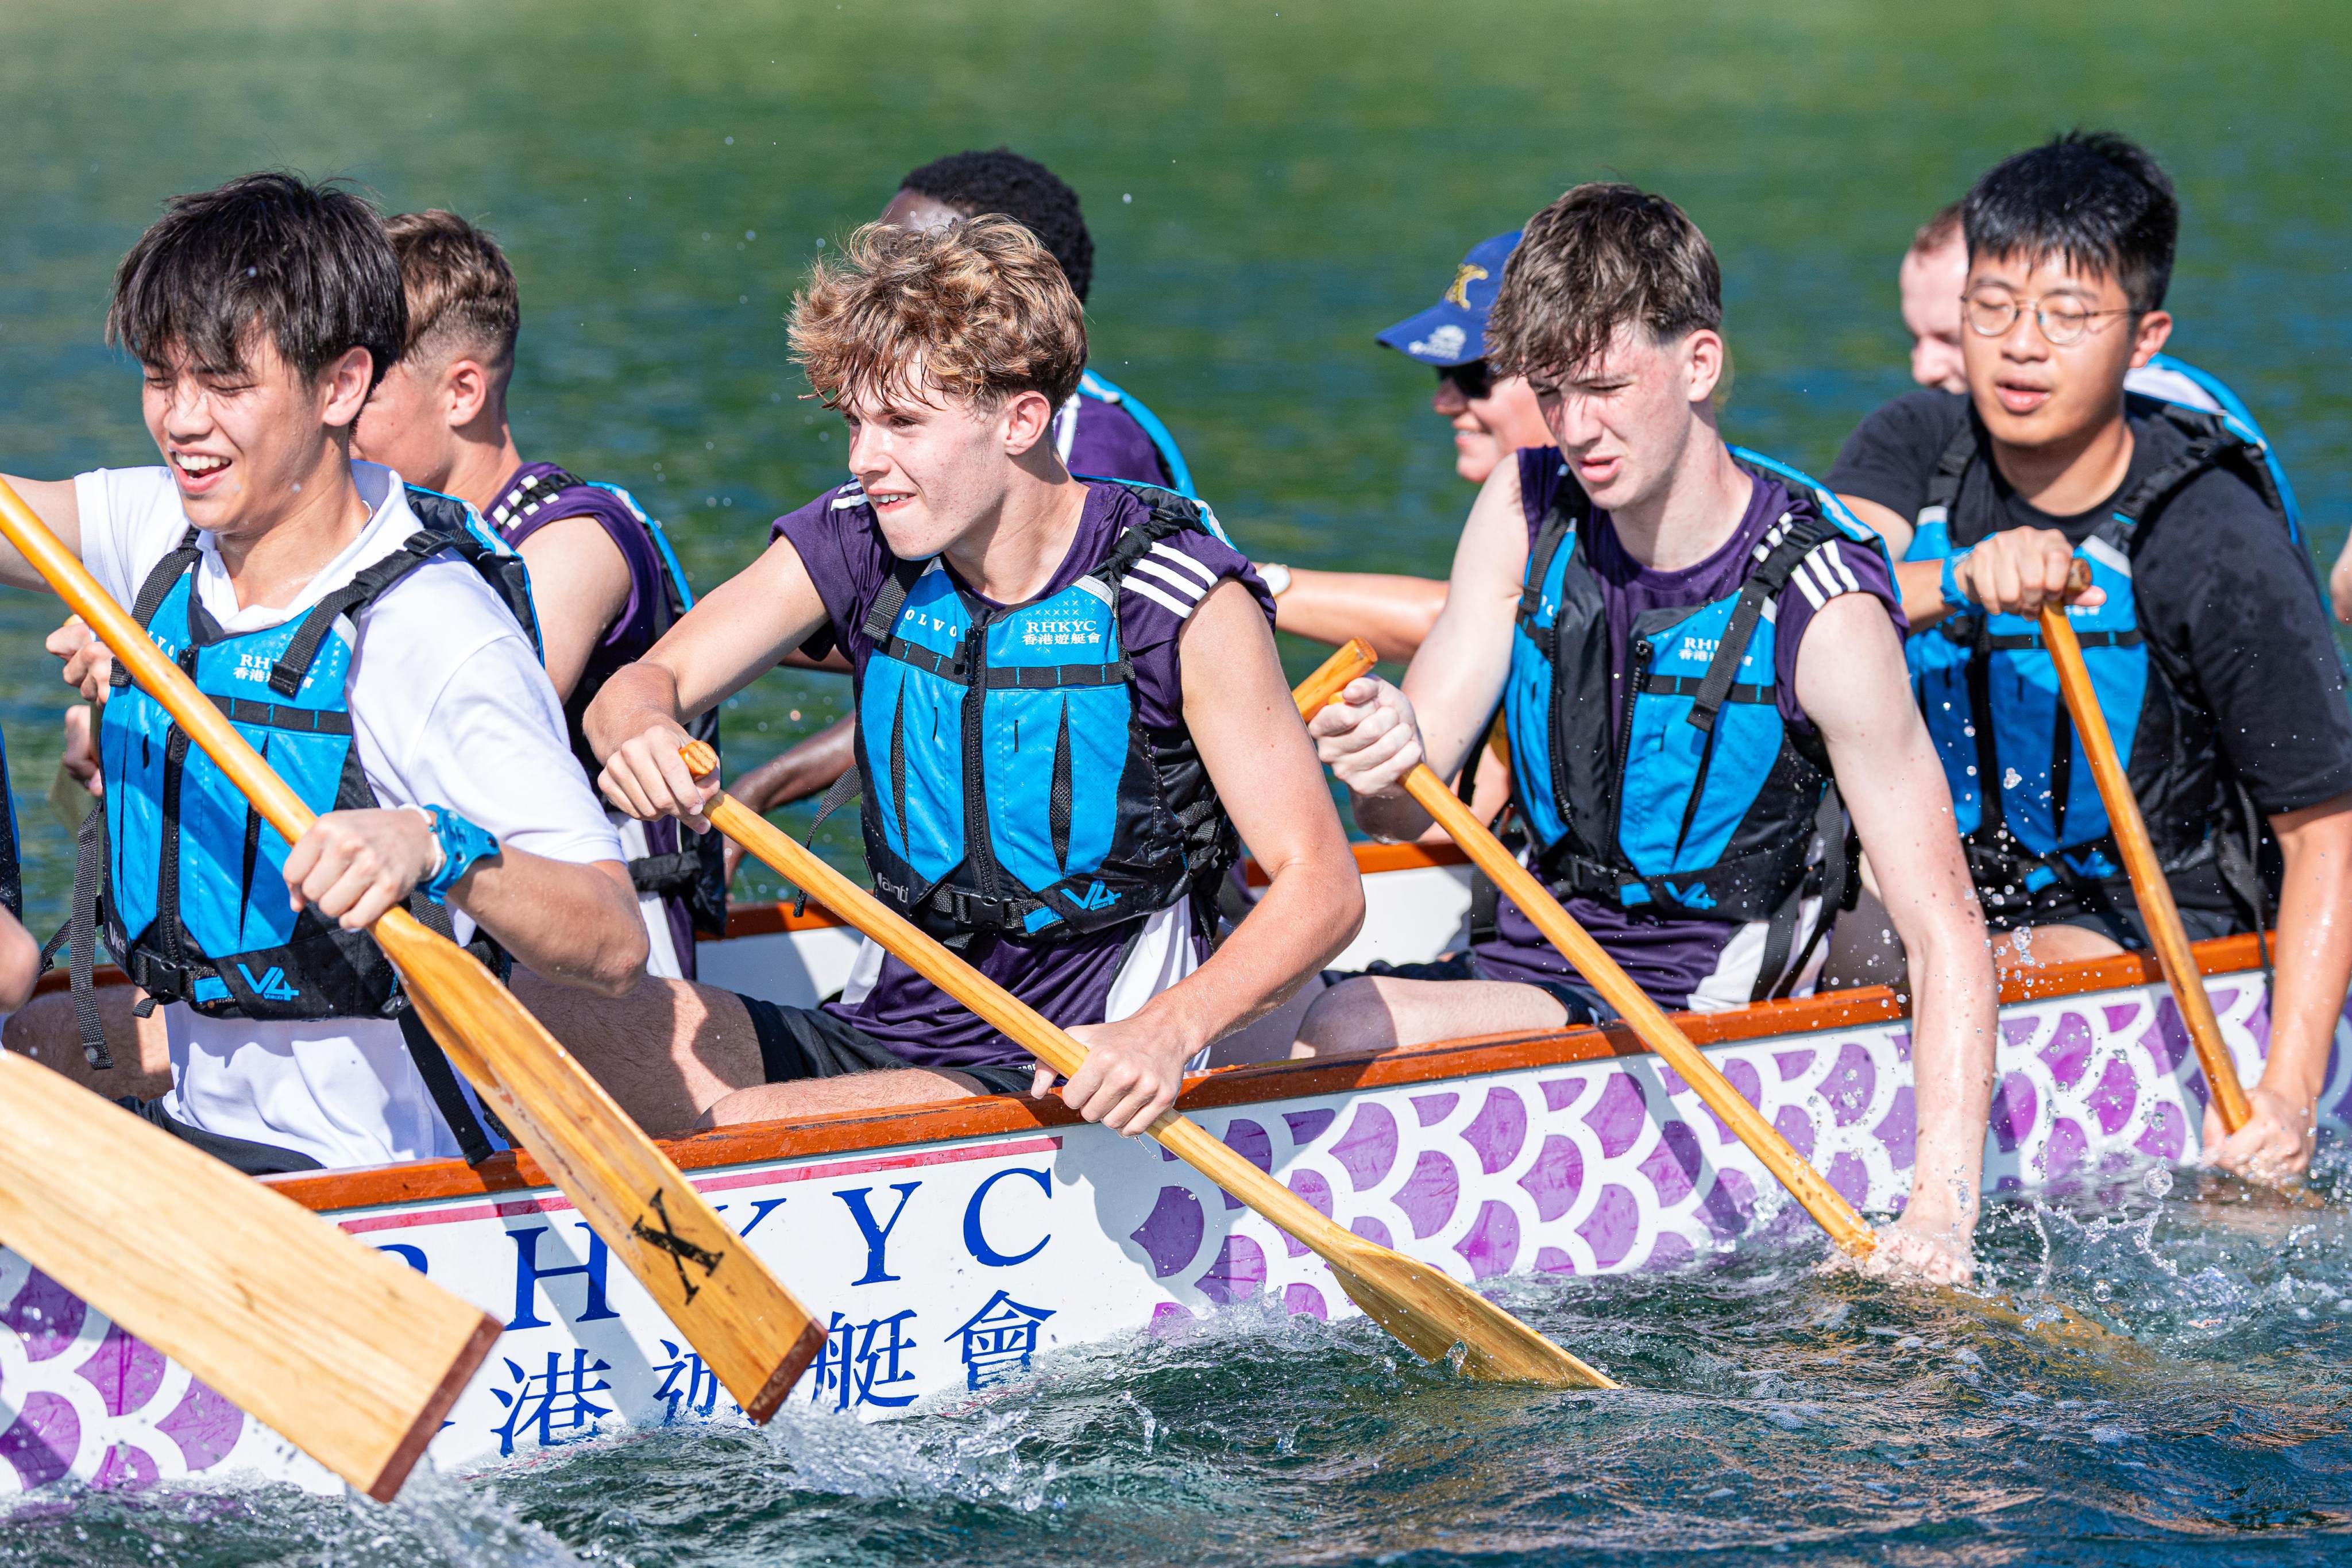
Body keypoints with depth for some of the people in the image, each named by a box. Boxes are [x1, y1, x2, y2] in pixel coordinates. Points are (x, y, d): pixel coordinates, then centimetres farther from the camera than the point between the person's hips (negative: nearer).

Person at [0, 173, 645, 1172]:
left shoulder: (436, 632, -18)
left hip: (379, 1178, -7)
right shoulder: (166, 534, 4)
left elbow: (614, 946, -23)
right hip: (195, 1128, 7)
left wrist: (439, 852, -39)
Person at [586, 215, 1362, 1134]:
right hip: (887, 1024, 6)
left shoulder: (1183, 601, -14)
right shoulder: (854, 545, 1)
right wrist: (642, 735, -22)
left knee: (743, 1130, -30)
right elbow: (649, 681, 5)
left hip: (1079, 1075, -5)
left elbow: (1321, 886, -16)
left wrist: (1168, 1032, -34)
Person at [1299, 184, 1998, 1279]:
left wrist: (1941, 1208, -29)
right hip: (1530, 956, 6)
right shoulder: (1529, 512, 0)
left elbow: (1945, 933, -17)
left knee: (1345, 1031, -28)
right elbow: (1408, 812, 0)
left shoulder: (1822, 611, -16)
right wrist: (1384, 762, -27)